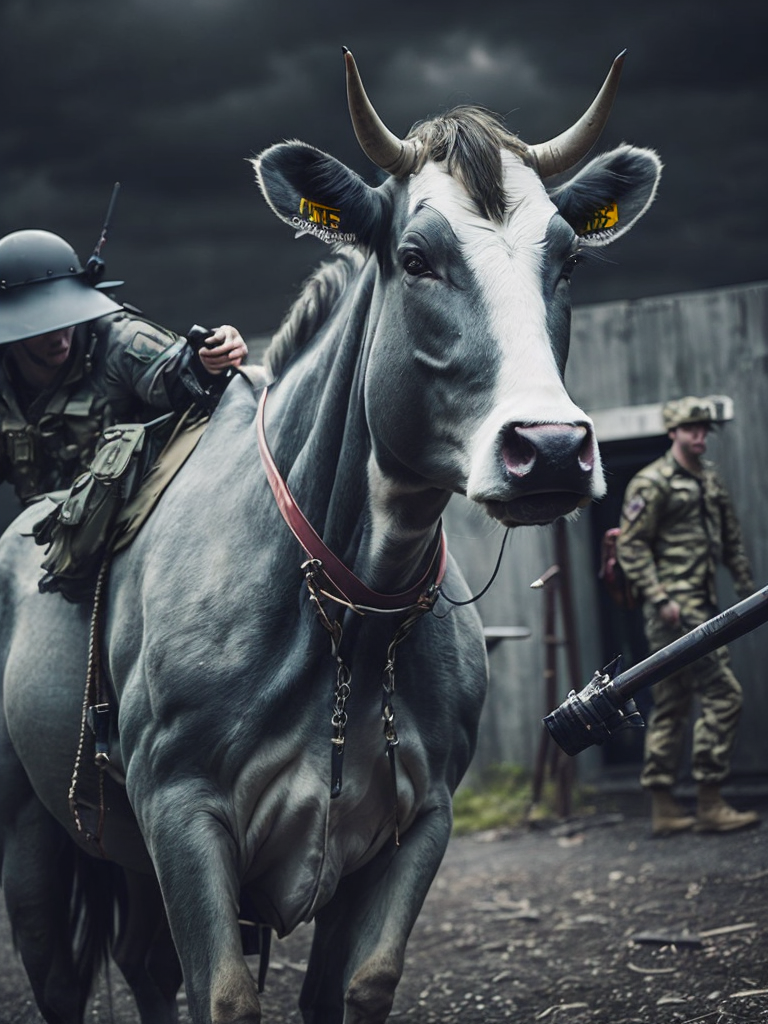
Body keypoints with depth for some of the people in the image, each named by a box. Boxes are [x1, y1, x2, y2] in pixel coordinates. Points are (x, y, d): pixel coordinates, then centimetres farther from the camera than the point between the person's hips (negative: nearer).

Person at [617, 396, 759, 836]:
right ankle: (710, 806, -7)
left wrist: (748, 586, 13)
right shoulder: (652, 483, -9)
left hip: (704, 605, 8)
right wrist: (661, 599, -18)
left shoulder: (711, 478, 15)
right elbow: (631, 546, -12)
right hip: (675, 609, -8)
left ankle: (664, 810, 14)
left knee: (673, 706, 10)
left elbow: (732, 537, 21)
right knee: (724, 694, -12)